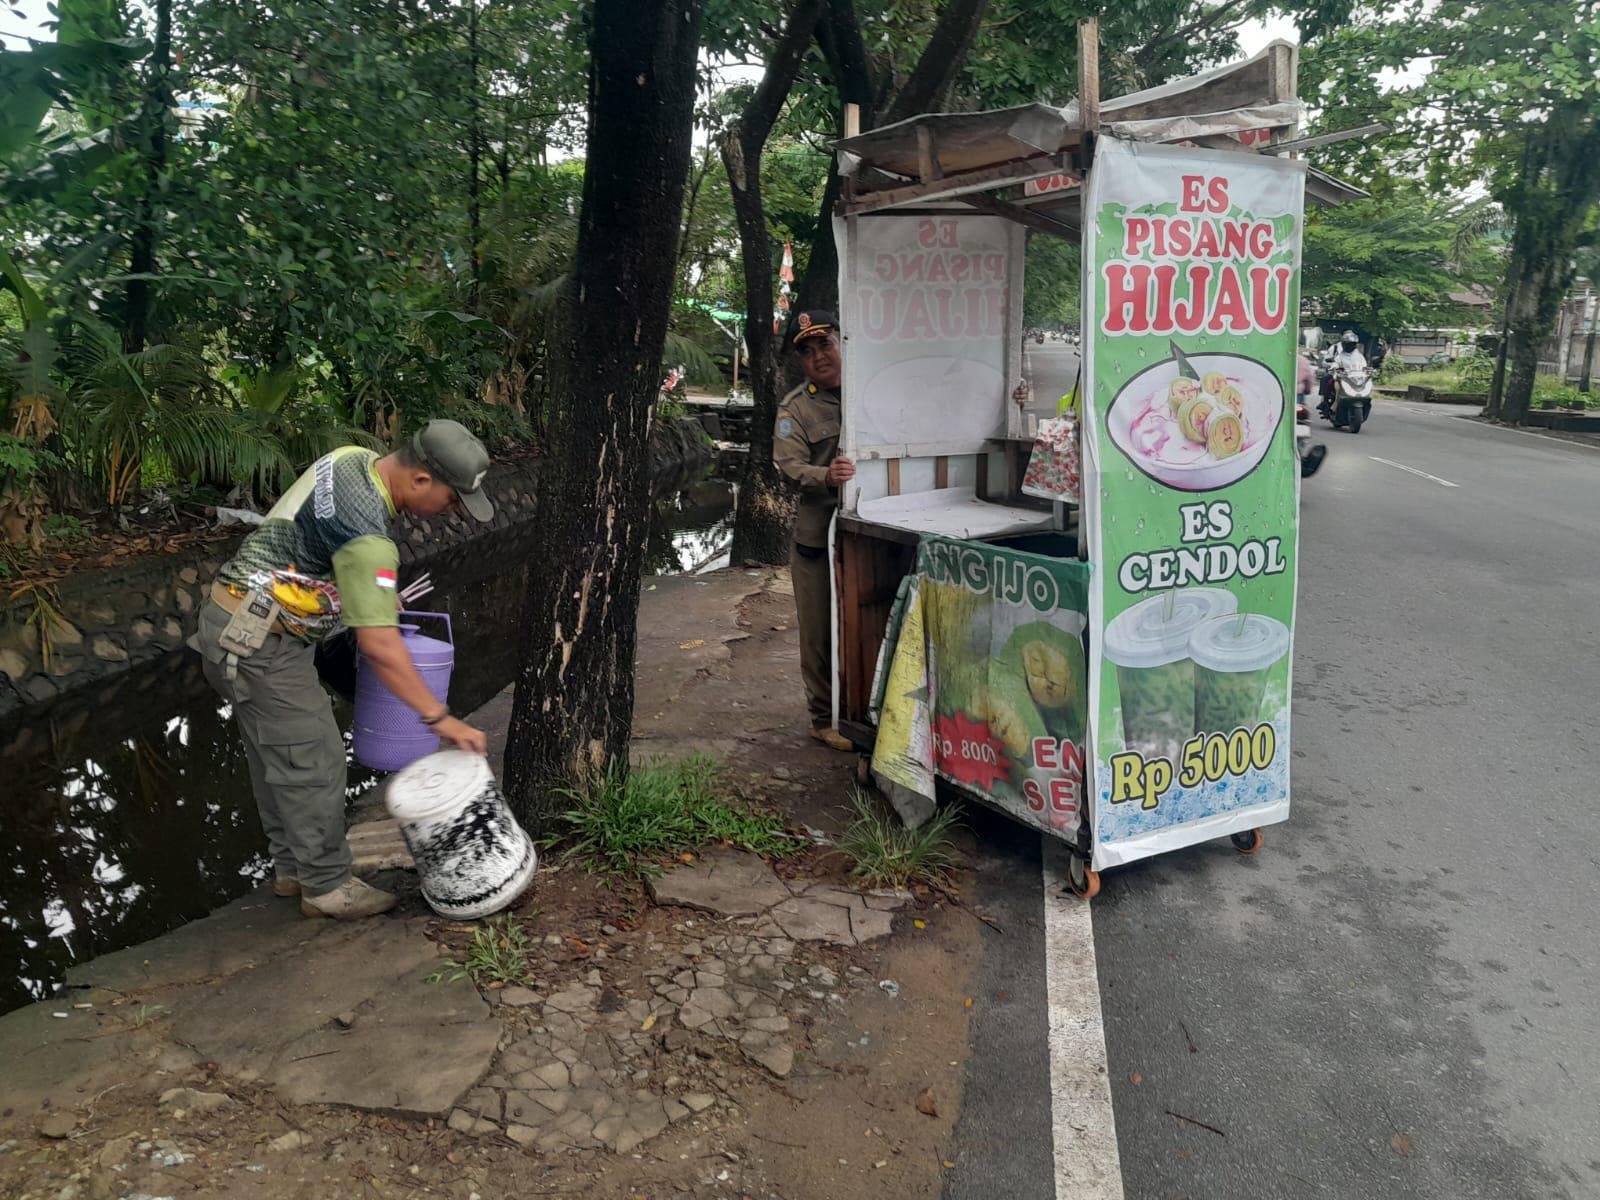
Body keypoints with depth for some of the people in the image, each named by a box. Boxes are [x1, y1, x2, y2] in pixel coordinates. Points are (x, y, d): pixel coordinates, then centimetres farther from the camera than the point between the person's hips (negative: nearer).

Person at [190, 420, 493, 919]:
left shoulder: (354, 460, 1)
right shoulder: (365, 530, -28)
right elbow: (378, 645, -29)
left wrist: (379, 596, 18)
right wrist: (440, 718, -25)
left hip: (237, 628, 10)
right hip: (259, 641, -10)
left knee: (276, 758, 18)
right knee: (314, 762, -3)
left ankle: (291, 869, 30)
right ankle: (327, 887, 9)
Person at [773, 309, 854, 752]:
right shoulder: (795, 408, -1)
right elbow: (790, 466, -13)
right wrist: (827, 476, -33)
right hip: (817, 535, -3)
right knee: (820, 631, 3)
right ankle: (824, 718, 17)